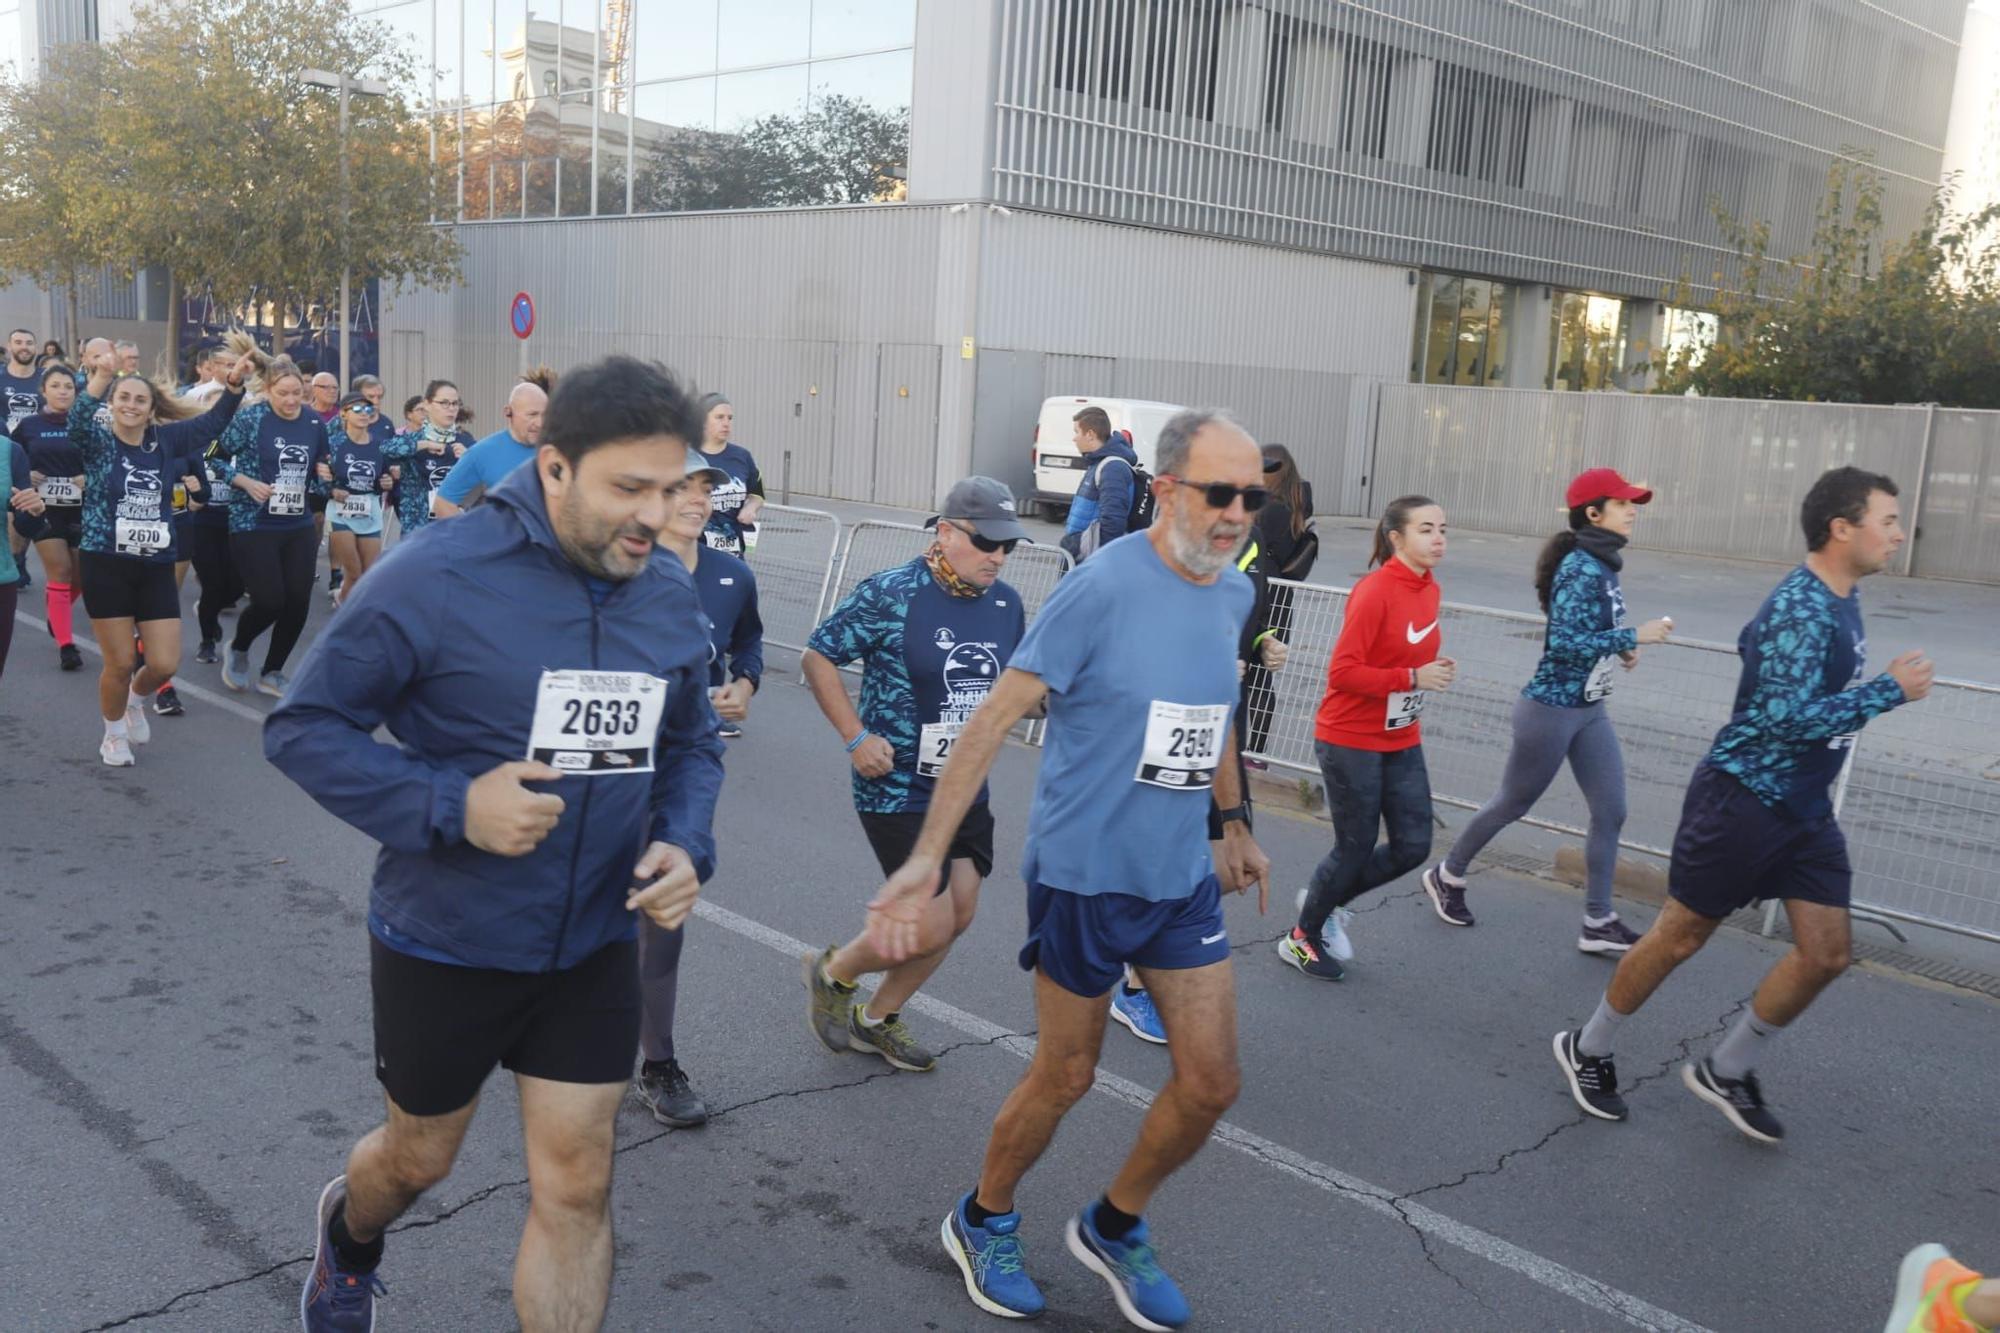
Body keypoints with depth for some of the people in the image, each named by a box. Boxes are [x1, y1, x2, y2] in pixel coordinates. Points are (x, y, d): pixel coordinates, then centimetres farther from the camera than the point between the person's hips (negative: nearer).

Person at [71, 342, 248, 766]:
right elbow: (78, 419, -25)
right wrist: (101, 375, -42)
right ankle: (114, 734, 28)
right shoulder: (97, 442, -4)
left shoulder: (165, 441, 5)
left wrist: (233, 385, -9)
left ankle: (135, 700, 36)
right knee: (121, 663, 2)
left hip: (157, 568, 3)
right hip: (106, 565, -3)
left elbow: (212, 423, 7)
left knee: (165, 664, 1)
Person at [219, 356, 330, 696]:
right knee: (270, 602, -9)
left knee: (298, 603, 1)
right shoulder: (249, 418, -9)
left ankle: (272, 673, 19)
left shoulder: (314, 424, 4)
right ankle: (237, 650, 23)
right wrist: (247, 482, -17)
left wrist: (326, 479, -6)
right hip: (253, 526, -4)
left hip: (299, 528, 5)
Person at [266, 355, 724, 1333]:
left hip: (594, 947, 3)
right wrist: (452, 805, -27)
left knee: (575, 1189, 6)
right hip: (443, 945, -3)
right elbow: (303, 728, -14)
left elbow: (690, 744, 9)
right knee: (421, 1158, 21)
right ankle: (348, 1236, 58)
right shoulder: (435, 580, -21)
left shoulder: (671, 596, -5)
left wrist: (685, 845, -11)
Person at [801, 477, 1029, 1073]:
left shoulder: (1008, 605, 2)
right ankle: (832, 972, 23)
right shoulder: (891, 594, -16)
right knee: (931, 926, -8)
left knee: (958, 914, 10)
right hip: (896, 789, -7)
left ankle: (878, 1018, 33)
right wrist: (855, 737, -15)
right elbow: (818, 655, -9)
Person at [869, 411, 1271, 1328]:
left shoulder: (1233, 593, 2)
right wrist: (927, 856, -26)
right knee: (1065, 1078, 9)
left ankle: (1114, 1229, 33)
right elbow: (996, 718, -21)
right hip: (1084, 876, -6)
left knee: (1211, 1084, 7)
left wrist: (1233, 823, 24)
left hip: (1184, 881, 6)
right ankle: (983, 1222, 37)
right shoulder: (1104, 587, -19)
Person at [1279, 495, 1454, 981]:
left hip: (1401, 742, 8)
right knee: (1356, 849, 3)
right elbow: (1342, 672, -23)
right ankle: (1303, 937, 27)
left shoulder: (1429, 588, 4)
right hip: (1351, 741, -8)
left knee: (1413, 846, 7)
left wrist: (1436, 669, -5)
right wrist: (1413, 678, -25)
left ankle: (1327, 901, 30)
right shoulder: (1374, 592, -21)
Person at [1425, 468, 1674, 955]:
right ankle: (1447, 876, 30)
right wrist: (1632, 636, -24)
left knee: (1610, 812, 5)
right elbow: (1564, 644, -27)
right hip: (1552, 708, -8)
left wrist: (1620, 647, 4)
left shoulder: (1602, 565, 6)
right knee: (1512, 804, 9)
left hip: (1590, 709, 8)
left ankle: (1598, 923, 14)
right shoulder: (1580, 569, -21)